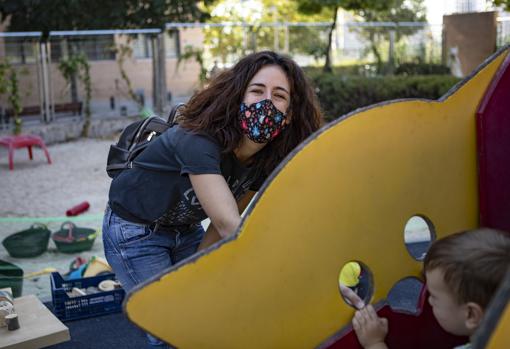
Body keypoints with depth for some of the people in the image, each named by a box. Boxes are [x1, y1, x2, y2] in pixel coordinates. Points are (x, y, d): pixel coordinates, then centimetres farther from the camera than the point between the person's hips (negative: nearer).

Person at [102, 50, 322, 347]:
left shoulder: (269, 159, -13)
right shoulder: (199, 142, -35)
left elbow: (223, 223, -4)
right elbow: (229, 225, -45)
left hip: (186, 231, 6)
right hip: (135, 231, -6)